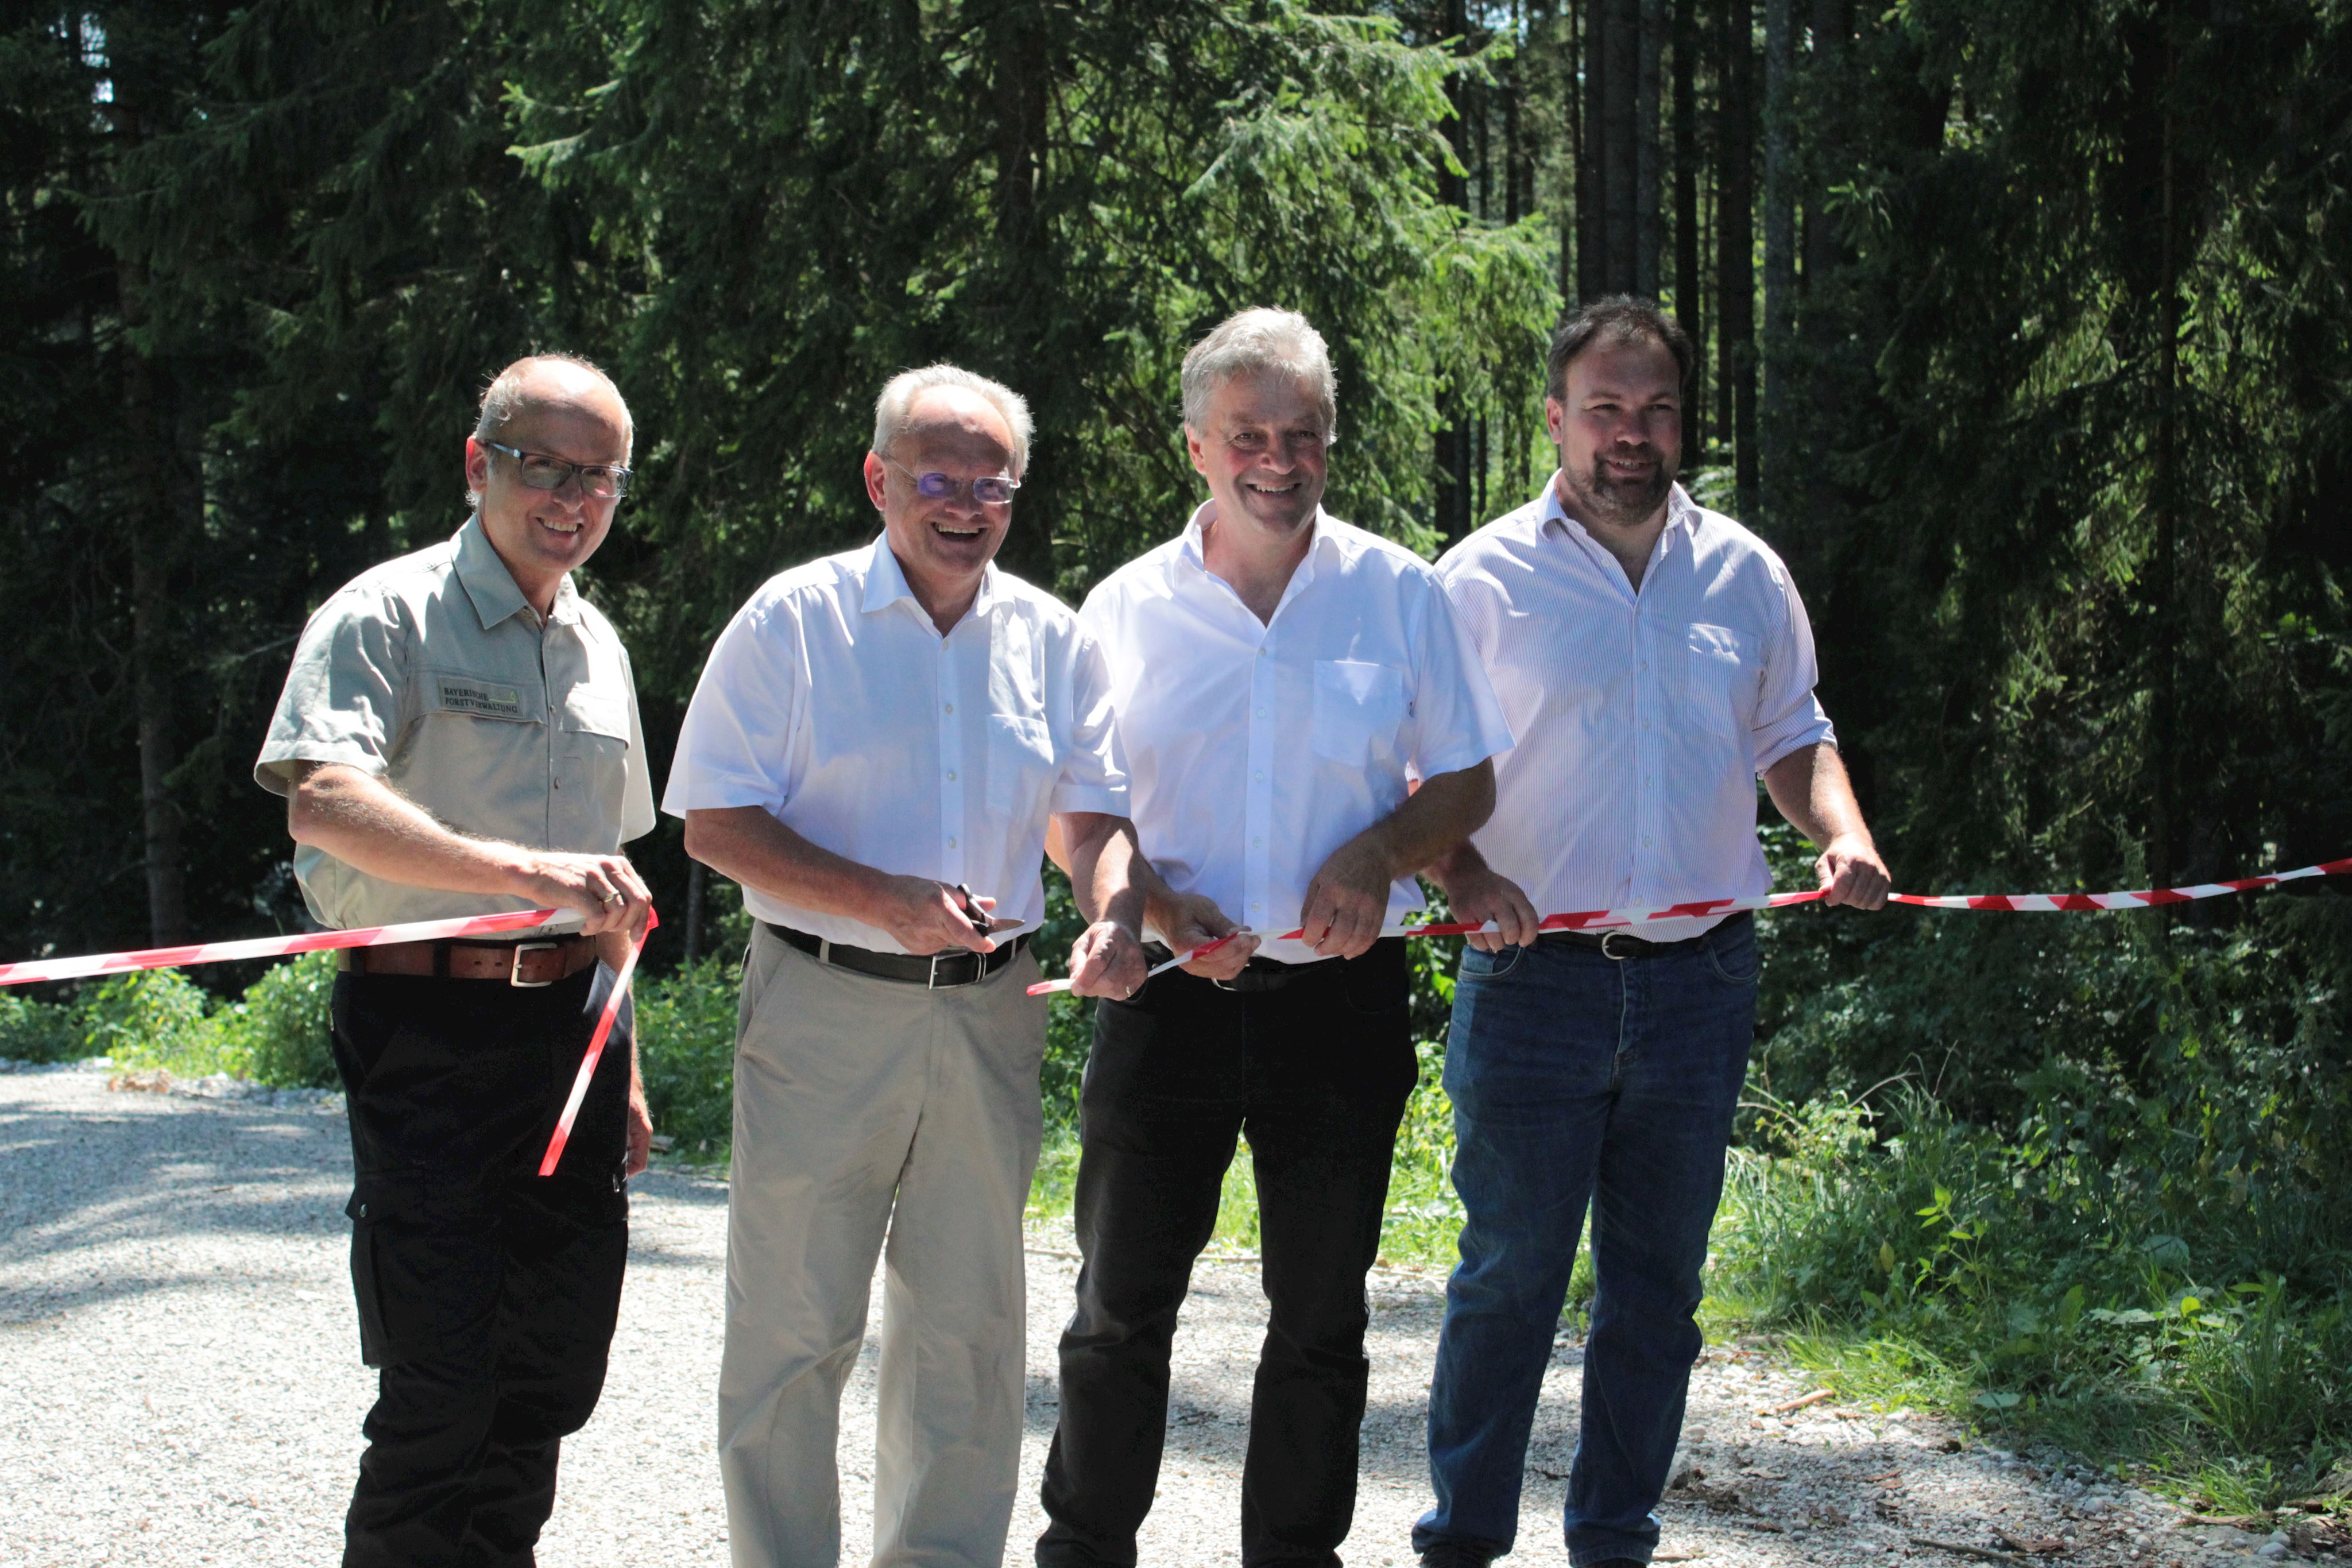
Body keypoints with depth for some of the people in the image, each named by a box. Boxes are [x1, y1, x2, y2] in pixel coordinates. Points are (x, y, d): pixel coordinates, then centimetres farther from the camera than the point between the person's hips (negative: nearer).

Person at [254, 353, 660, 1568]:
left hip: (571, 1032, 7)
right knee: (440, 1393, -8)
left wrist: (623, 1063, 21)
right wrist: (524, 871, -36)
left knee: (553, 1375, 9)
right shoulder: (389, 617, -6)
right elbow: (324, 800, -24)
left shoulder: (597, 646, 17)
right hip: (428, 1027, -7)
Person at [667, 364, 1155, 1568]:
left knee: (969, 1322, 11)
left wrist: (1114, 917, -10)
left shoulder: (1053, 641, 9)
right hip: (822, 1008, -4)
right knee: (794, 1323, 2)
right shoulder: (794, 621, -4)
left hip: (989, 1016, 4)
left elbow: (1096, 816, 13)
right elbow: (717, 827, -8)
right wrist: (890, 904, -19)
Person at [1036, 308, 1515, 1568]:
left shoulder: (1398, 593, 4)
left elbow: (1467, 786, 8)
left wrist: (1379, 853, -12)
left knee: (1320, 1317, 9)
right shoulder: (1127, 607, 4)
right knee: (1121, 1306, 4)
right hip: (1171, 993, 0)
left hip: (1341, 993, 0)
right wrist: (1160, 904, -12)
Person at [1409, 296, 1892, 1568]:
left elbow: (1792, 737, 19)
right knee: (1508, 1278, 0)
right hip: (1533, 978, -3)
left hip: (1699, 982, 3)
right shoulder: (1482, 579, -1)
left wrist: (1842, 833, -1)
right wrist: (1461, 871, -18)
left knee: (1657, 1290, 10)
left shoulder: (1743, 575, 10)